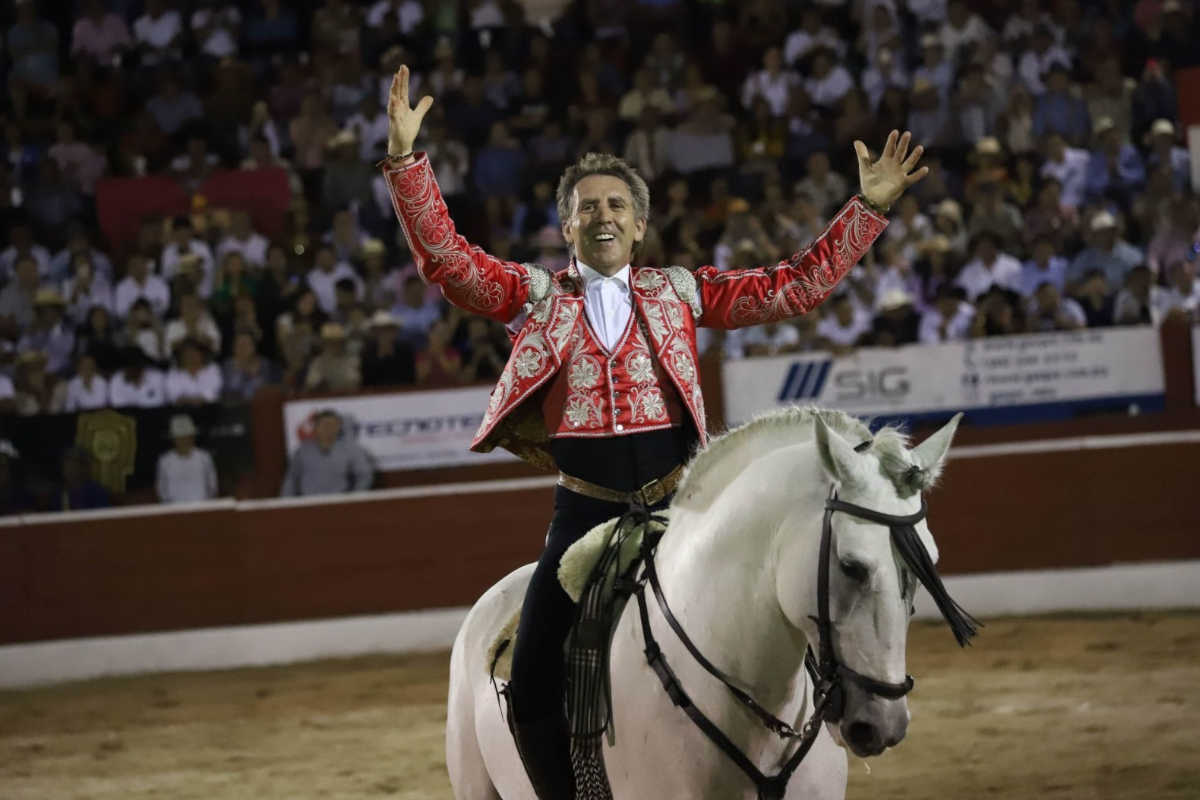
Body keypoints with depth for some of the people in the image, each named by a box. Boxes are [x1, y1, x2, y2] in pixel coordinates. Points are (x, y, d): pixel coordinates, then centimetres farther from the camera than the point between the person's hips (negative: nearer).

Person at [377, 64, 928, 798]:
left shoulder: (682, 293, 10)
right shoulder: (536, 295, 7)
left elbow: (795, 287, 8)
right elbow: (446, 260, -3)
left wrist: (869, 208, 1)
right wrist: (406, 160, -13)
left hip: (677, 503, 0)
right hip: (585, 511, 0)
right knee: (532, 693, -7)